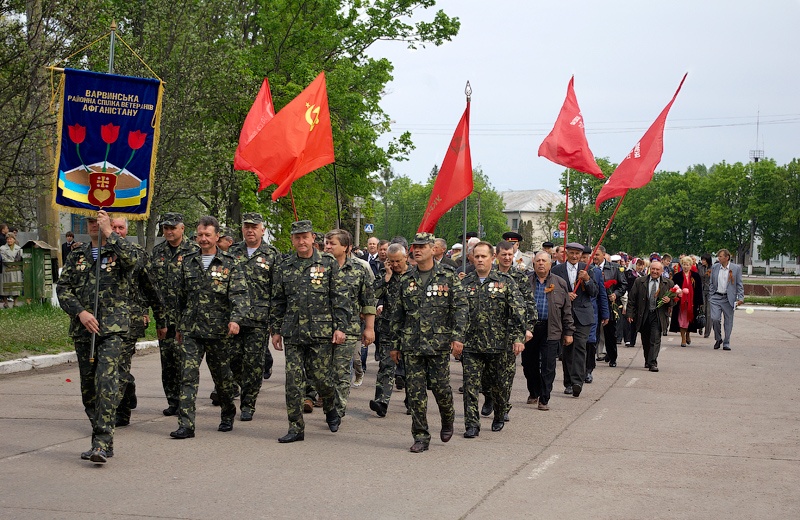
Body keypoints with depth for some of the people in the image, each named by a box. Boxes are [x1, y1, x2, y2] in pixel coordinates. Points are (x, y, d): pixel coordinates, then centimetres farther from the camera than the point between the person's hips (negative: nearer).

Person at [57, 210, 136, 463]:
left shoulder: (117, 250, 4)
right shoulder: (77, 257, 16)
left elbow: (131, 259, -21)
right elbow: (63, 289, 8)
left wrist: (109, 232, -16)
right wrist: (80, 312, -7)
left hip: (112, 328, -5)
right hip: (82, 329, 5)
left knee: (107, 381, -18)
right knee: (88, 386, 8)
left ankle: (102, 442, -21)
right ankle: (102, 442, 18)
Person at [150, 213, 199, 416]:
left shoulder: (194, 250, -2)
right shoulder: (157, 251, 13)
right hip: (164, 315, 5)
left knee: (183, 359, -7)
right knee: (167, 360, 7)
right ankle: (172, 401, 15)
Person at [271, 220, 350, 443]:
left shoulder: (328, 263, 1)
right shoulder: (284, 267, 9)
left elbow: (340, 298, 0)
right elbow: (278, 302, 15)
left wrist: (340, 327, -6)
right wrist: (276, 330, 11)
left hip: (321, 331, -3)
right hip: (293, 333, 3)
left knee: (321, 377, 1)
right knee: (293, 380, -1)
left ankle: (331, 410, 30)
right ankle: (296, 427, 6)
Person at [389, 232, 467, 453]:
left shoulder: (448, 277, 1)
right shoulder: (406, 280, 10)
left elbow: (461, 308, -3)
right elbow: (398, 314, 15)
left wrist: (457, 337, -13)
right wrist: (395, 343, 13)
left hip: (439, 343, -3)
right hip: (412, 344, 3)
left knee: (440, 386, -1)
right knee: (415, 391, 0)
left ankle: (448, 418, 29)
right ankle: (420, 436, 7)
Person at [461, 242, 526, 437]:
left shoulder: (505, 282, 1)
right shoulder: (465, 283, 8)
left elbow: (518, 311, -3)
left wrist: (518, 337, -11)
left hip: (498, 344, -1)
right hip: (471, 345, 1)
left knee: (498, 385, 10)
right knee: (471, 386, -4)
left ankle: (499, 418, 31)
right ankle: (472, 425, 0)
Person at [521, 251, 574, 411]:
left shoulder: (560, 283, 7)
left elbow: (567, 310, 8)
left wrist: (568, 332, 5)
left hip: (551, 330, -1)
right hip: (528, 328, 1)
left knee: (548, 367, -3)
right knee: (529, 364, 9)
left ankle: (544, 399, 4)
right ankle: (533, 393, 30)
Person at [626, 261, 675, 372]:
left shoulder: (668, 283, 5)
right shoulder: (639, 282, 5)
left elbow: (674, 300, 10)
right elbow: (631, 299, 5)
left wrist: (669, 301, -13)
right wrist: (630, 314, -1)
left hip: (658, 316, -2)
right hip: (643, 316, 2)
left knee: (655, 340, -12)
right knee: (645, 341, 12)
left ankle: (653, 363, -14)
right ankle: (647, 361, 29)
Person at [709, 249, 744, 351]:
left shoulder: (736, 268, 0)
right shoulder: (715, 267, 8)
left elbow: (739, 284, 1)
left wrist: (740, 298, -6)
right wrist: (712, 294, 3)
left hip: (729, 299, -1)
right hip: (716, 297, 1)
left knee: (728, 321, 3)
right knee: (715, 319, -11)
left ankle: (726, 343, 14)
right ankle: (718, 339, 11)